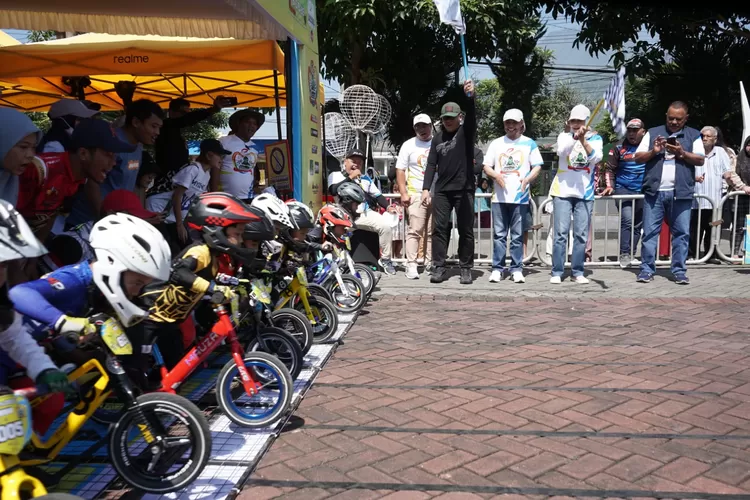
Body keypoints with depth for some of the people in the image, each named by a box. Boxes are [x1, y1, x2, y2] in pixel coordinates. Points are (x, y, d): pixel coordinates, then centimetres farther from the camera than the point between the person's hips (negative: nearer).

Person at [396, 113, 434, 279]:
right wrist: (403, 193, -7)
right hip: (416, 194, -2)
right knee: (415, 231, -9)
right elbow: (400, 170, 2)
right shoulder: (408, 145, 5)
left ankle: (430, 262, 15)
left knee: (432, 232, 7)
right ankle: (411, 265, -9)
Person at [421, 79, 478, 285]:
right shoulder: (438, 138, 13)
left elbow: (471, 116, -19)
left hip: (464, 189, -3)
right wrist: (426, 189, 0)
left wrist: (470, 97, -38)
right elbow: (431, 164, 10)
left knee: (466, 230, 2)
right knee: (440, 229, 1)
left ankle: (466, 269, 9)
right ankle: (438, 268, 5)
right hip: (442, 190, 3)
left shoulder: (466, 132, 2)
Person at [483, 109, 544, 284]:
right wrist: (496, 175, -12)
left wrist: (528, 178, -16)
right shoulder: (496, 143, 11)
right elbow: (486, 166, 10)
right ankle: (497, 269, 5)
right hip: (499, 196, 1)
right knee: (499, 234, 1)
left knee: (517, 235, 1)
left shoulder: (529, 143, 7)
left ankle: (517, 269, 6)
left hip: (520, 196, -1)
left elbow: (537, 166, 4)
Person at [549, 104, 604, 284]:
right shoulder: (564, 135, 5)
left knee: (581, 234, 3)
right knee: (561, 233, -4)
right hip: (563, 191, -1)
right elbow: (561, 151, -17)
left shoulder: (595, 138, 7)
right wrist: (575, 137, -33)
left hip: (585, 193, 1)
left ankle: (578, 272, 11)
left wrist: (584, 140, -25)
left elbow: (596, 158, -11)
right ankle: (557, 272, 1)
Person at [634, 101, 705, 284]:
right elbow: (638, 158, 7)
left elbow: (700, 160, 2)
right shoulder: (653, 133, 11)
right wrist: (654, 152, -10)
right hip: (655, 191, 0)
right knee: (650, 232, -1)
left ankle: (679, 271, 8)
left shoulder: (693, 135, 11)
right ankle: (647, 269, 3)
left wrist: (682, 153, -13)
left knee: (681, 233, 2)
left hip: (681, 193, 0)